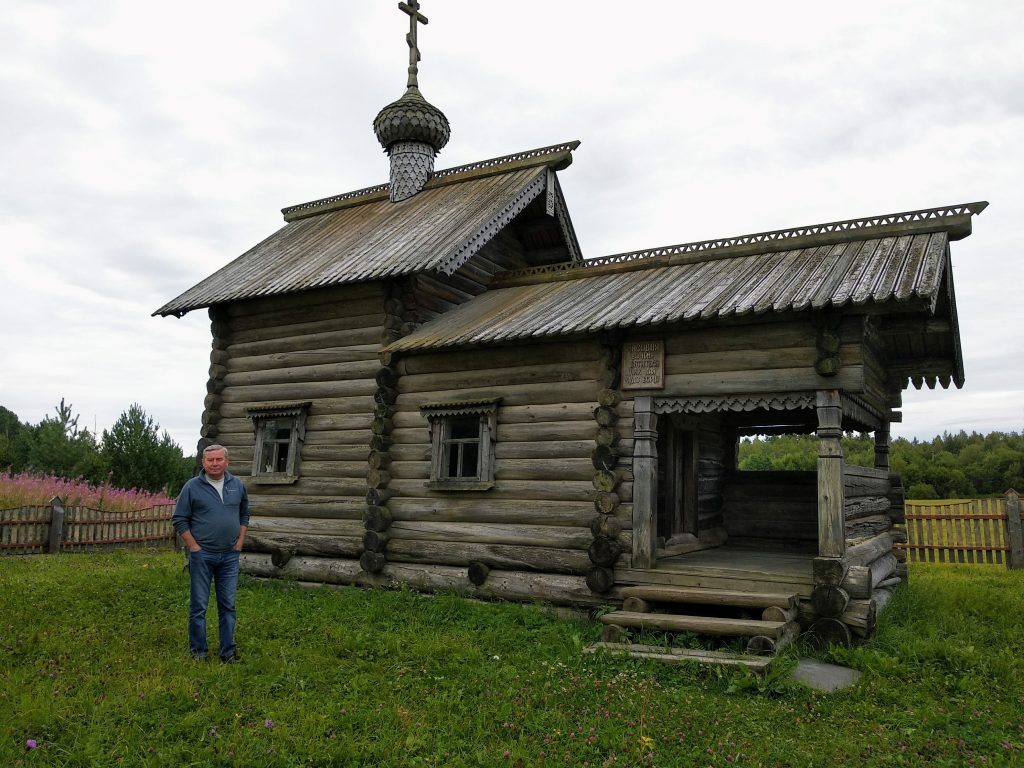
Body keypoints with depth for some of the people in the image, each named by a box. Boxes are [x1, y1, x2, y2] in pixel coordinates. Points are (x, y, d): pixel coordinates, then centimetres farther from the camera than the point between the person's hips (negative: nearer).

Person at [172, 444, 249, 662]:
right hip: (202, 555, -3)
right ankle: (199, 650, 18)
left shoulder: (237, 485, 5)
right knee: (199, 605, 5)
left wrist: (240, 542, 7)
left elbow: (244, 514, 16)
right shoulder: (192, 487, -6)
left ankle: (228, 651, 17)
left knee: (228, 605, 8)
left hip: (230, 556, 3)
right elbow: (179, 519, -3)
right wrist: (194, 546, -7)